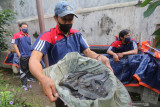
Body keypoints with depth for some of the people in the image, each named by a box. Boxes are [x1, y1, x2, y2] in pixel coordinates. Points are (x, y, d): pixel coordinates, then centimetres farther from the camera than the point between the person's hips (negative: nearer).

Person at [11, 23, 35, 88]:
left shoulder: (28, 36, 14)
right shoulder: (16, 35, -2)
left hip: (30, 55, 6)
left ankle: (29, 77, 38)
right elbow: (15, 45, -7)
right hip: (23, 56, -6)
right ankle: (24, 83, 8)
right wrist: (19, 55, -13)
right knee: (23, 70, -1)